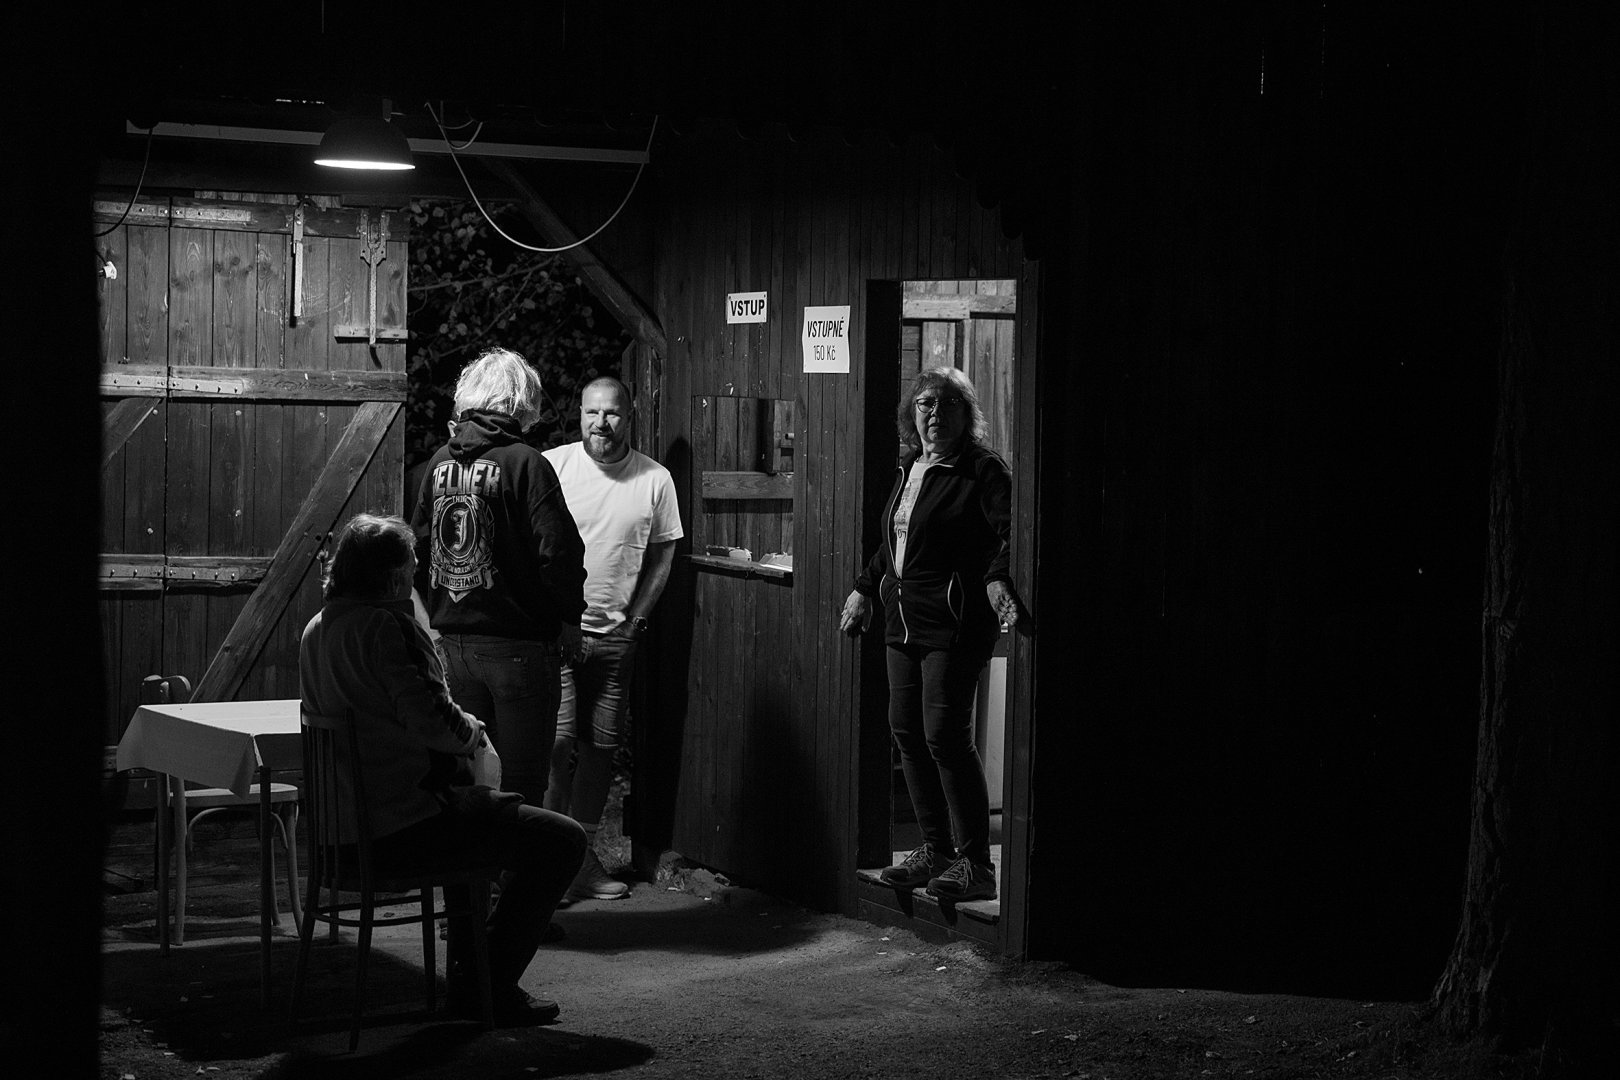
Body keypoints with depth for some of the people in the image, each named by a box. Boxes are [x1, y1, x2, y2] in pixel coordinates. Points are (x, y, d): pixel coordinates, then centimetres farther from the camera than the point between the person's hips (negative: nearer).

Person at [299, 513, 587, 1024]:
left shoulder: (318, 627, 11)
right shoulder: (384, 626, -18)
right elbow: (433, 722, -24)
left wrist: (460, 731, 17)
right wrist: (473, 730, -2)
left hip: (350, 824, 11)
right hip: (404, 823, -10)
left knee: (480, 814, 38)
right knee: (562, 840, -8)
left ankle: (465, 972, 37)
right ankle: (491, 985, 0)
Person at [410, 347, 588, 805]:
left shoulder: (440, 461, 6)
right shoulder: (524, 463, -11)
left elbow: (418, 543, 12)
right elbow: (558, 551, -14)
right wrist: (568, 618, -1)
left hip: (450, 643, 6)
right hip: (515, 643, -5)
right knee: (521, 785, 1)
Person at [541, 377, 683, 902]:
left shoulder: (655, 480, 2)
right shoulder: (551, 466, -4)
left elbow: (661, 557, 9)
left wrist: (633, 621, 2)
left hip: (615, 635, 3)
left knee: (601, 744, 5)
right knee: (558, 740, -10)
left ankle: (582, 853, 16)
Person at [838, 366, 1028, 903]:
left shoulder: (982, 470, -7)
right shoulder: (911, 468, 17)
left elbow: (1009, 531, -19)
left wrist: (996, 577, -36)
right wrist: (864, 588, 33)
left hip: (955, 622, -8)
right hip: (904, 618, 8)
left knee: (945, 734, -11)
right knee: (907, 731, 8)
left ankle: (975, 863, -3)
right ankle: (936, 850, 19)